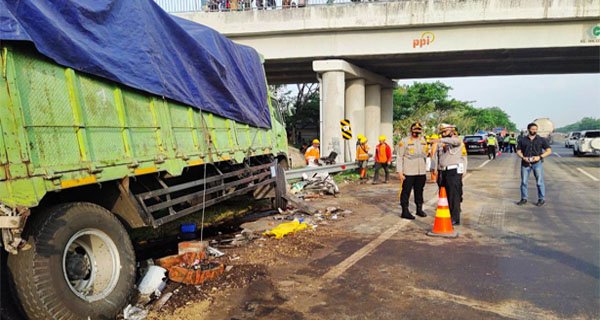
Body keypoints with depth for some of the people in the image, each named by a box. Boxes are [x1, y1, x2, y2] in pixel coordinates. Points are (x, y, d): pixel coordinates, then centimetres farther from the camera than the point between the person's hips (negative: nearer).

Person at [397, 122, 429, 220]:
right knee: (406, 192, -1)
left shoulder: (424, 141, 11)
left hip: (421, 172, 5)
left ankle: (419, 209, 27)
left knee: (419, 191, 14)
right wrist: (400, 171, -13)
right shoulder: (404, 141, -7)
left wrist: (425, 169, 14)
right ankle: (405, 211, 7)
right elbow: (399, 157, -7)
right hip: (408, 172, -5)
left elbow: (425, 155, 18)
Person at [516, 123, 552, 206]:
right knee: (524, 182, 4)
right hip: (525, 163, 2)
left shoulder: (541, 140, 5)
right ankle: (524, 199, 14)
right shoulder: (522, 140, 8)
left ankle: (542, 199, 8)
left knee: (539, 182, -1)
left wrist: (540, 157, -12)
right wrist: (523, 157, -11)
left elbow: (549, 151, 3)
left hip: (537, 163, -1)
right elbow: (518, 151, 9)